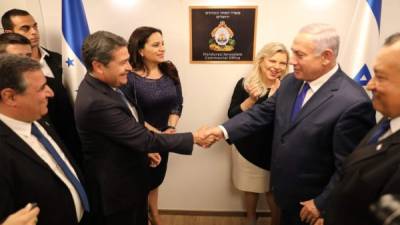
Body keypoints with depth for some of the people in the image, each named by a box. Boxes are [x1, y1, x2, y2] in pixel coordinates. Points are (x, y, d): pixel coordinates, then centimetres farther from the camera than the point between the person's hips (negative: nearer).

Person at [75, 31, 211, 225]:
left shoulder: (101, 84, -3)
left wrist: (148, 145, 6)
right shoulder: (96, 103, -32)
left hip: (126, 178, 8)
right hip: (116, 189, -8)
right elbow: (144, 140, -28)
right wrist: (194, 138, -19)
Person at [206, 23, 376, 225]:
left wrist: (322, 204, -16)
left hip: (310, 201, -6)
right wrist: (223, 130, -11)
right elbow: (263, 111, 0)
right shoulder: (291, 81, -5)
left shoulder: (353, 103, -28)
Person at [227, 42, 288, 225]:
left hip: (274, 150, 0)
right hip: (248, 148, 1)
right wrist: (251, 99, -23)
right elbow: (232, 115, -11)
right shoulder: (245, 84, -9)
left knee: (274, 192, 10)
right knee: (251, 188, 20)